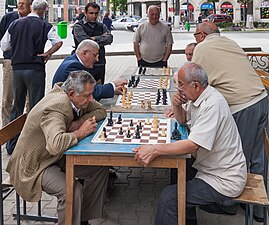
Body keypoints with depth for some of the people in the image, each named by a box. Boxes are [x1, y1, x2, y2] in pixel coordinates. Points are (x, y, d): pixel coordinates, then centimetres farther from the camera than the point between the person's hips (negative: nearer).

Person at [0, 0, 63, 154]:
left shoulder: (15, 24, 8)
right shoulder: (45, 26, -4)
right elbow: (58, 42, -16)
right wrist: (48, 54, -3)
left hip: (17, 69, 5)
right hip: (35, 69, -4)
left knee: (17, 106, 14)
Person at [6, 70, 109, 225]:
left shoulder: (78, 99, -5)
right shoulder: (56, 108, -32)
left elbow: (101, 110, 9)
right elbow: (55, 145, -47)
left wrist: (79, 122, -11)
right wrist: (80, 132, -29)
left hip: (56, 157, 9)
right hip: (34, 165, -9)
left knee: (101, 169, -1)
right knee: (73, 191, -31)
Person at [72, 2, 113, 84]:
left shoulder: (101, 26, 13)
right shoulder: (78, 26, -1)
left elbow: (110, 38, -3)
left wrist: (95, 38, -14)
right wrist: (102, 38, -6)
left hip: (100, 65, 5)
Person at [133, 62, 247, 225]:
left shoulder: (212, 104, -26)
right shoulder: (198, 96, 3)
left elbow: (193, 145, -31)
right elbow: (183, 120, 17)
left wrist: (154, 149, -31)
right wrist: (177, 106, -5)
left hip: (225, 181, -10)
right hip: (208, 165, 10)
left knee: (169, 197, -15)